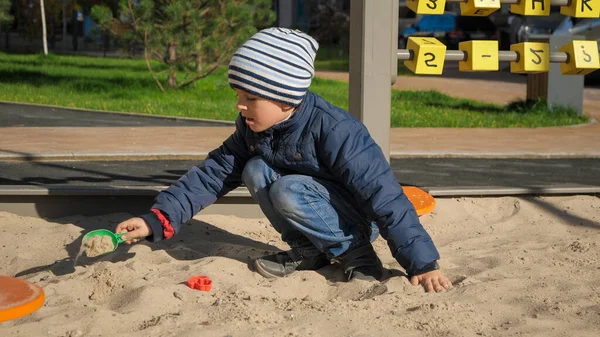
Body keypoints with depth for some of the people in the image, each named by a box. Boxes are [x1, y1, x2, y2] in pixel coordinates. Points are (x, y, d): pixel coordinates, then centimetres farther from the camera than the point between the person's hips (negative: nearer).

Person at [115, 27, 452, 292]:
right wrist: (157, 219, -14)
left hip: (357, 220, -7)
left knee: (288, 191, -31)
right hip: (316, 213, 7)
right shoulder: (252, 128, -8)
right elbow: (213, 174, -4)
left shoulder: (334, 130, -30)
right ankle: (310, 250, -4)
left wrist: (422, 263, -33)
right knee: (255, 170, -14)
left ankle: (355, 253, -13)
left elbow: (384, 195, -31)